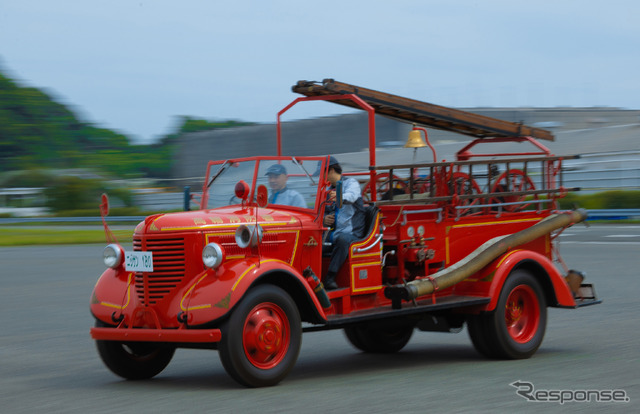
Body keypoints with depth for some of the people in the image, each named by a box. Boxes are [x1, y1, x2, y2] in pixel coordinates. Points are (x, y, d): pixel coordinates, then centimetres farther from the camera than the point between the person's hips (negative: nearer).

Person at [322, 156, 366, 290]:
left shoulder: (351, 182, 1)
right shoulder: (328, 190, 22)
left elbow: (352, 196, -23)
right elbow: (323, 213, 27)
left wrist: (340, 198, -48)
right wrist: (324, 219, 0)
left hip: (350, 233, -6)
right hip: (332, 234, 6)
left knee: (342, 239, -39)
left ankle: (330, 278, -40)